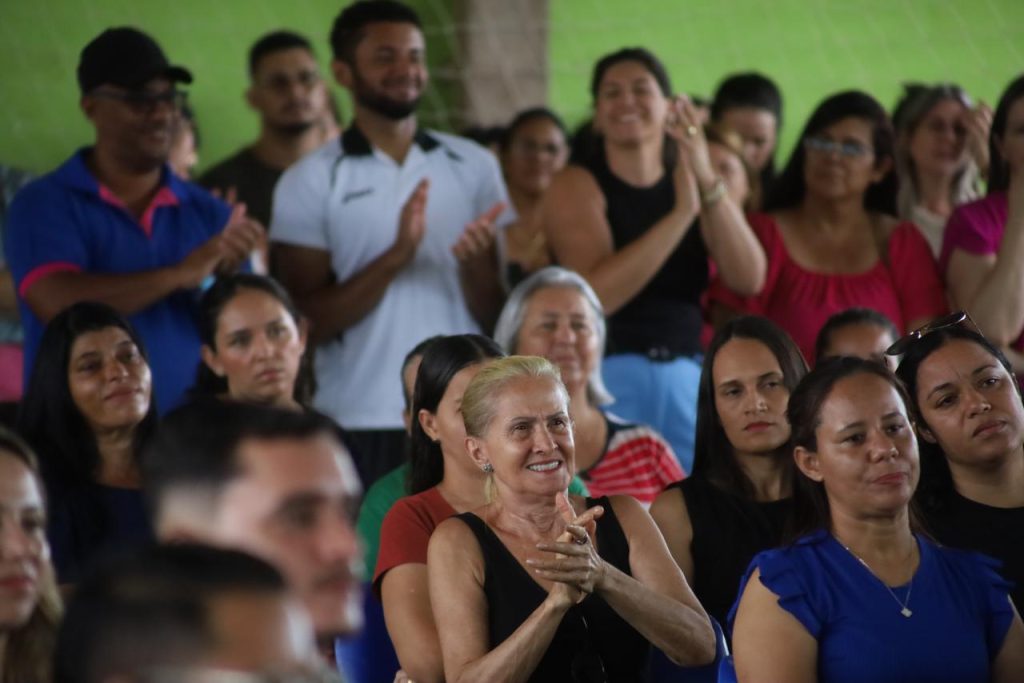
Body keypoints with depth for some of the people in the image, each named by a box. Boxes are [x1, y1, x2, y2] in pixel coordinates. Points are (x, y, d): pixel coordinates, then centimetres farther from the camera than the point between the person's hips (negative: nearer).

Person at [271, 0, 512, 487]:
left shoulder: (473, 167, 7)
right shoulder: (308, 183, 1)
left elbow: (495, 317, 7)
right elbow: (313, 322, -5)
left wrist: (473, 265, -15)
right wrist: (396, 255, -18)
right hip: (358, 424, -2)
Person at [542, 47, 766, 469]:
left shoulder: (691, 183, 14)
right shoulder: (577, 187, 1)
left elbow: (749, 279, -2)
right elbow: (597, 294, -15)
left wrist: (708, 182, -12)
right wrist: (681, 212, -17)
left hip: (686, 381, 4)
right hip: (607, 376, -4)